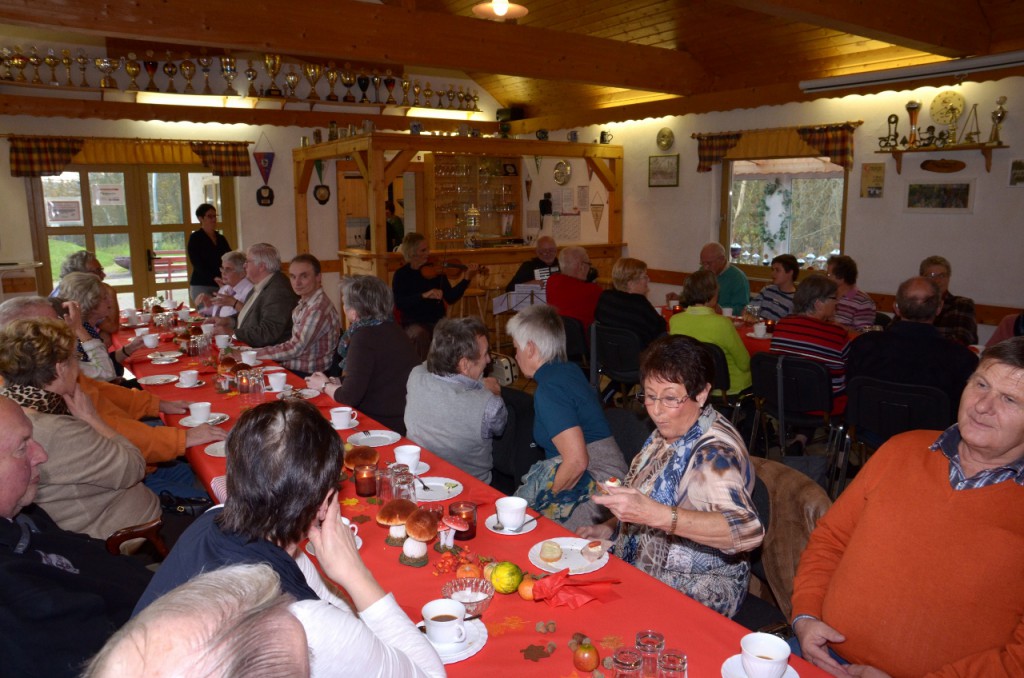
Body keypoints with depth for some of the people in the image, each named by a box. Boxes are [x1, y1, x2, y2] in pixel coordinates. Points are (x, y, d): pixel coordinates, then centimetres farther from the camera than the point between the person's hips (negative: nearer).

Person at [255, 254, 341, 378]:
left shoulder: (318, 308, -21)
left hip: (310, 376, -8)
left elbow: (296, 348, -19)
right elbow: (296, 344, 12)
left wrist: (253, 354, -13)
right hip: (295, 369, 8)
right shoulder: (304, 302, 8)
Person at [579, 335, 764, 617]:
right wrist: (609, 528, 3)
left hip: (695, 592, -7)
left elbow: (748, 530, -38)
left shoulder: (715, 452, -23)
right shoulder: (668, 433, 2)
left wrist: (655, 515, -47)